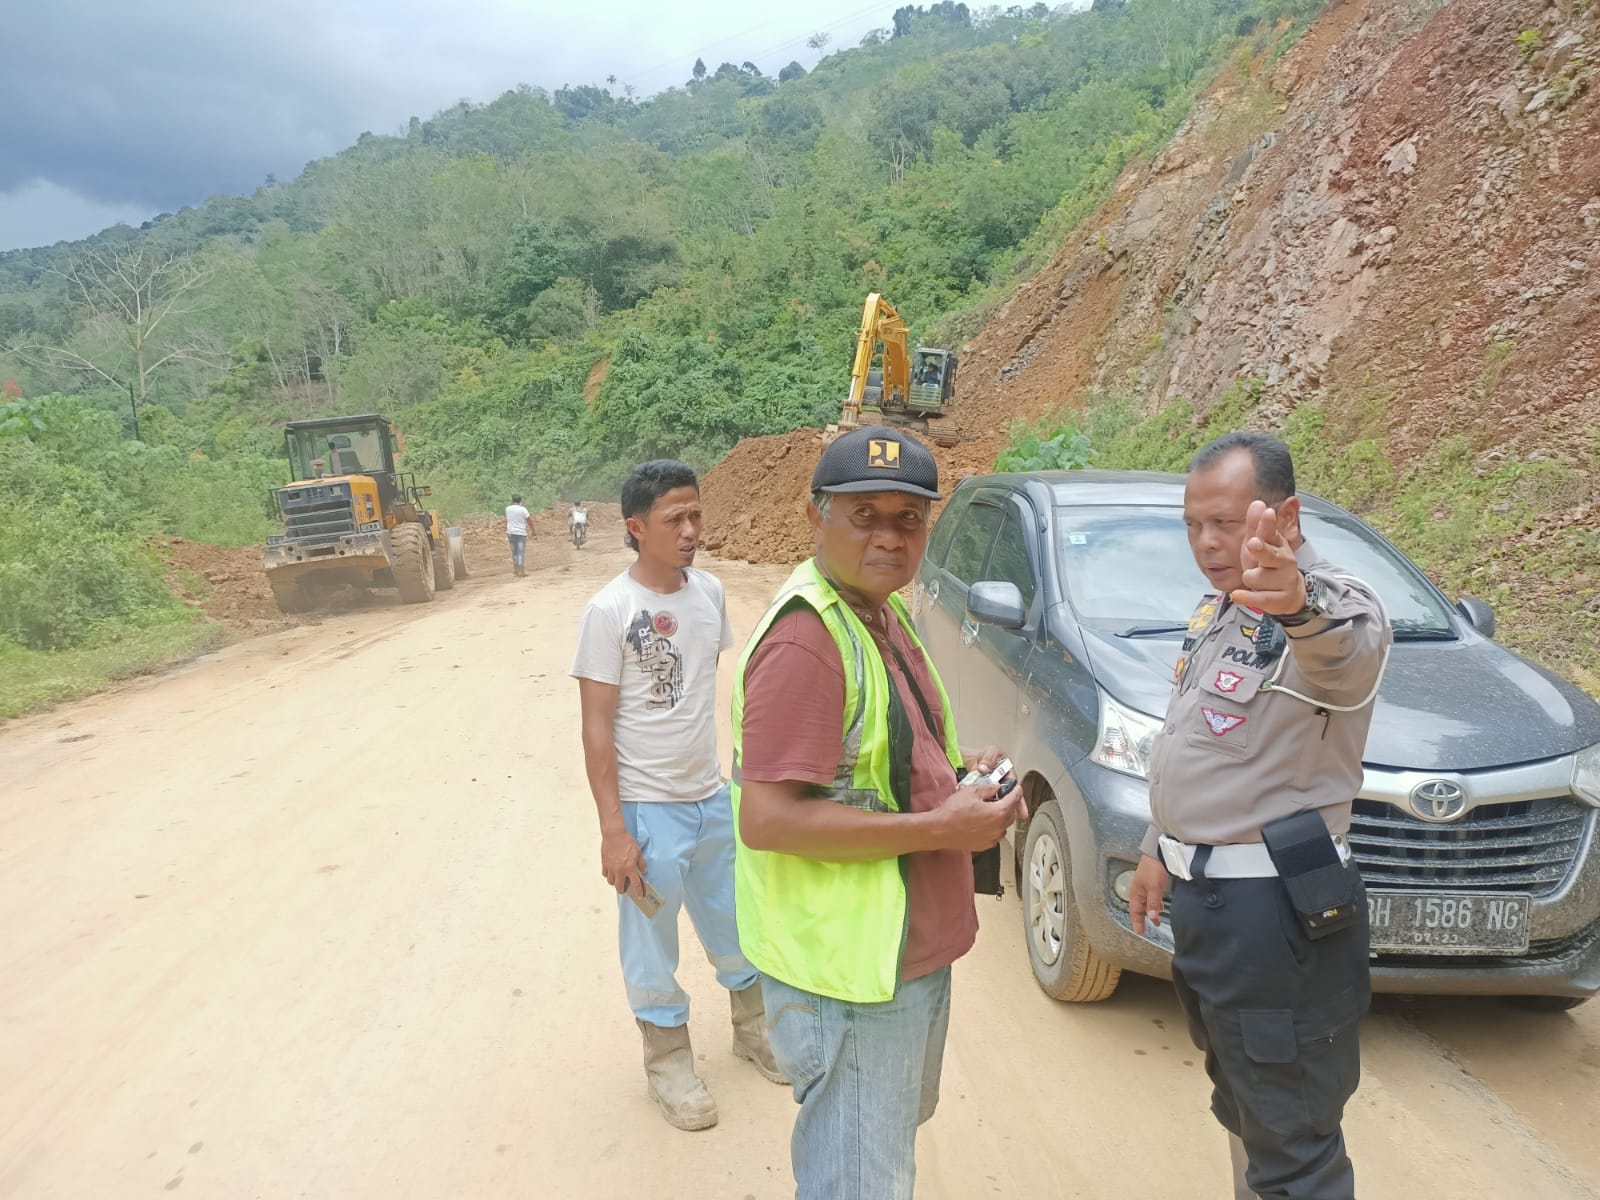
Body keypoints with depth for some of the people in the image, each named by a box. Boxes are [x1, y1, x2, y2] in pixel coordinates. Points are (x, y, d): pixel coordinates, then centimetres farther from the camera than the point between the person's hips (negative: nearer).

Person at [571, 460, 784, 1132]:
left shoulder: (709, 591, -1)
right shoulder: (610, 611, -17)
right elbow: (596, 728, -14)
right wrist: (613, 831, -16)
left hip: (713, 797, 6)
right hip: (649, 809, -5)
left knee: (736, 923, 21)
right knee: (652, 943, 11)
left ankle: (752, 1028, 44)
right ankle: (669, 1062, 32)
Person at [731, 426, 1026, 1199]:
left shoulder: (884, 612, 6)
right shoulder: (805, 641, -25)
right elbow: (766, 819, -29)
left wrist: (955, 772, 0)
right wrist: (939, 828, -25)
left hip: (910, 952, 10)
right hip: (848, 974, -10)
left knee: (895, 1135, 31)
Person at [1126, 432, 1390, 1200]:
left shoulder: (1332, 606, -20)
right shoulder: (1218, 607, 9)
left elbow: (1343, 650, -47)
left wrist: (1300, 608, -68)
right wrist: (1160, 849, 20)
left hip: (1275, 911, -9)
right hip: (1204, 893, 9)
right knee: (1242, 1110, 26)